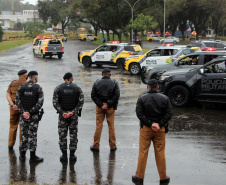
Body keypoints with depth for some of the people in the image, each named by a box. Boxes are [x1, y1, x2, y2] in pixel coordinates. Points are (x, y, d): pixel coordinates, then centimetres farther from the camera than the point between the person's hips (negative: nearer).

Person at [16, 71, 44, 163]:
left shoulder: (21, 87, 1)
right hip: (34, 116, -3)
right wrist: (31, 112, -13)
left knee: (24, 134, 11)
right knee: (32, 134, 3)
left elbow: (17, 101, -5)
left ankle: (22, 155, 17)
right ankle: (32, 156, 8)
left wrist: (23, 112, -11)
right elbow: (40, 103, -15)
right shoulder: (38, 88, -8)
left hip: (23, 115, 3)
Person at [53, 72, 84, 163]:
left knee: (62, 135, 7)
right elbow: (81, 102, -8)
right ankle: (72, 155, 10)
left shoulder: (58, 88, -1)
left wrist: (62, 112, -11)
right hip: (74, 115, 0)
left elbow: (55, 102, -8)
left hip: (62, 114, 0)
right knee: (73, 134, 9)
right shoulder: (77, 88, 0)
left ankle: (64, 155, 9)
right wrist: (73, 111, -12)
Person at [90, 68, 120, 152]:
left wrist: (100, 105, -7)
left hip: (99, 107, 1)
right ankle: (113, 147, 13)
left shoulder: (97, 82, 0)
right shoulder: (114, 82, -2)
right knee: (111, 126, 7)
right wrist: (109, 105, -9)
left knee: (98, 126, 6)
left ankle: (96, 146, 10)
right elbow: (117, 95, -11)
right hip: (110, 108, 0)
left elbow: (93, 95, -5)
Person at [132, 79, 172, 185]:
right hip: (160, 129, 2)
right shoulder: (164, 99, 3)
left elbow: (139, 114, -11)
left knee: (143, 153, 4)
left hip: (146, 129, -2)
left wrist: (150, 124, -12)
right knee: (160, 153, 8)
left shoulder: (142, 99, -3)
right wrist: (159, 124, -8)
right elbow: (168, 114, -3)